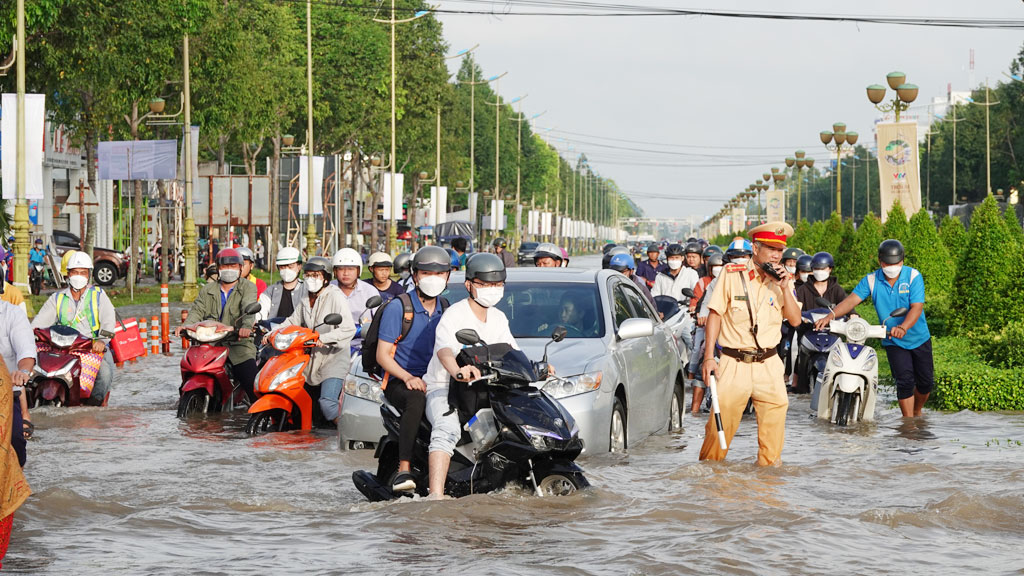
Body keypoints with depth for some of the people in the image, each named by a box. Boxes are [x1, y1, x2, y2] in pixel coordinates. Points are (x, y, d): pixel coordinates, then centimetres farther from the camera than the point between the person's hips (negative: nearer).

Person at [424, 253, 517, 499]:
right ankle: (436, 495, -50)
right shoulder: (454, 315, -13)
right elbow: (444, 350, -32)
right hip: (443, 389, -8)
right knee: (447, 430, -36)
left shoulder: (498, 319, 12)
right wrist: (458, 371, -54)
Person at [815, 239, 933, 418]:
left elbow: (917, 307, -25)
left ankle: (917, 412, 37)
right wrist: (830, 316, -34)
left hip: (919, 338, 0)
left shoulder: (913, 276, -14)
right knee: (905, 381, -13)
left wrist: (903, 327, -44)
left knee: (926, 382, 9)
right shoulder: (871, 280, -7)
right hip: (893, 342, 0)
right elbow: (852, 300, -16)